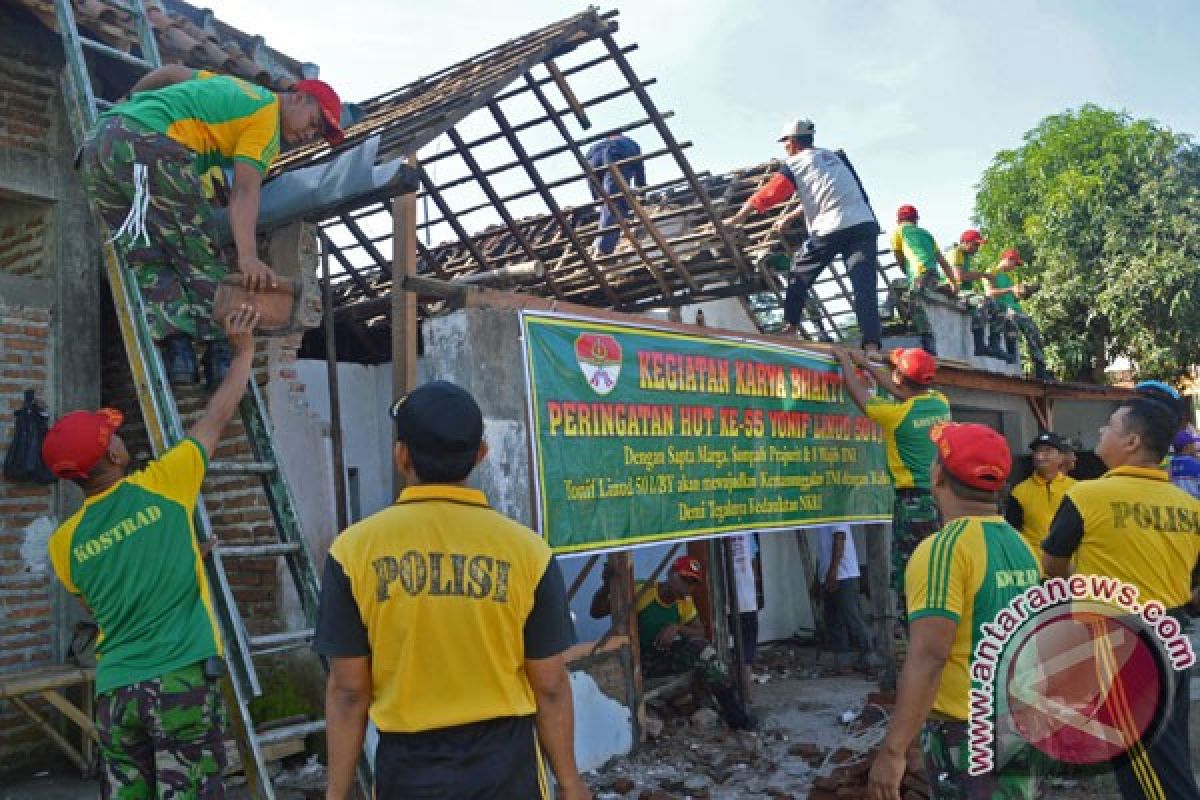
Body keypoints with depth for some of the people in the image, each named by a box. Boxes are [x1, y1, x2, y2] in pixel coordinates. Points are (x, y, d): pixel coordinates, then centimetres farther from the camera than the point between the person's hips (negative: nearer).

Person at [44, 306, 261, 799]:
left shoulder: (65, 541, 5)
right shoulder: (160, 486, -7)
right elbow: (217, 418, 5)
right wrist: (243, 351, 18)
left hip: (115, 688, 4)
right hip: (182, 678, -4)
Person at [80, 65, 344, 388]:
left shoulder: (234, 88, 29)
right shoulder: (268, 114, 4)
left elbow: (170, 71, 38)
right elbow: (244, 191, -11)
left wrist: (130, 98, 55)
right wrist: (248, 256, -22)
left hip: (97, 142, 8)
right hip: (148, 147, -8)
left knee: (147, 258, 9)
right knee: (199, 254, 1)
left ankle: (175, 341, -4)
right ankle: (219, 353, -3)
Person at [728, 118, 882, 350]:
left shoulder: (793, 164, 9)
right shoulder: (836, 156, 27)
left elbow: (764, 197, 7)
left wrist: (734, 220, 14)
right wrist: (790, 217, 43)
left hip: (830, 229, -4)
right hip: (865, 224, 5)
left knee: (799, 275, 17)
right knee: (865, 287, -4)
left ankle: (789, 328, 19)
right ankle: (872, 346, -15)